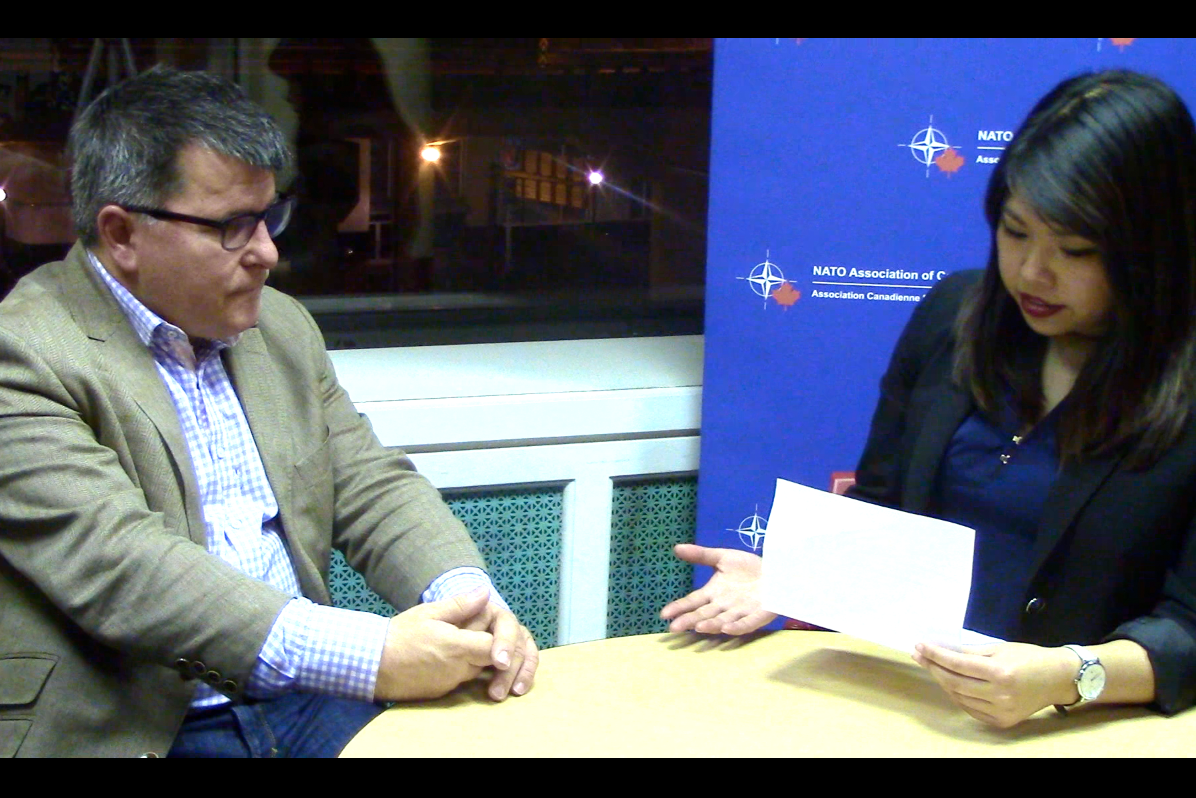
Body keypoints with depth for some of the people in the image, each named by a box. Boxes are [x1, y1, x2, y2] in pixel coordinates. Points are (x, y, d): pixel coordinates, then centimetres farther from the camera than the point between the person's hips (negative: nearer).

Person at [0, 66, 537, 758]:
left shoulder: (282, 326, 14)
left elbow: (372, 486, 12)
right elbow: (115, 560, -20)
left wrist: (463, 596, -10)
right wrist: (365, 654, -28)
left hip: (306, 701, 6)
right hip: (129, 731, -6)